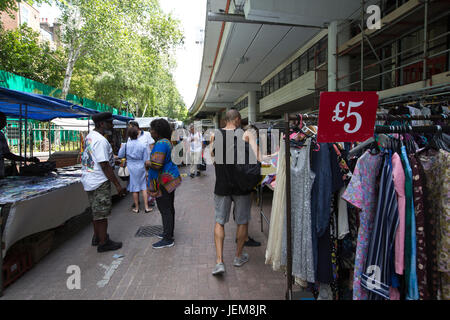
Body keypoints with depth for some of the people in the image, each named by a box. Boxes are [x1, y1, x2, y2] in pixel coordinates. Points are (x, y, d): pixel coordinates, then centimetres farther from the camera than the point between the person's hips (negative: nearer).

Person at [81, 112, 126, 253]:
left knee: (96, 211, 21)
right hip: (99, 182, -10)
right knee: (102, 213, 1)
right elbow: (105, 166, -24)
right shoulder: (101, 141, -22)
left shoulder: (89, 136, 10)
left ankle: (97, 237, 36)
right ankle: (103, 243, 12)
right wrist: (118, 185, -20)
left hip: (89, 179, 10)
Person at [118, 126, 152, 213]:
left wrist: (121, 147, 19)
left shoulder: (126, 145, -8)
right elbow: (146, 160, -3)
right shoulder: (143, 146, -6)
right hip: (141, 168, 0)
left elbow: (120, 155, 3)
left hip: (131, 168, 0)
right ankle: (146, 207, 10)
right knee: (144, 187, 7)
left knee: (135, 189, 8)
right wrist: (147, 171, 5)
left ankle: (136, 208, 19)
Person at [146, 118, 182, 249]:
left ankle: (168, 239, 5)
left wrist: (148, 163, -7)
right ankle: (169, 233, 30)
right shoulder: (167, 142, 13)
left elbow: (157, 165, -27)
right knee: (169, 208, 17)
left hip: (163, 181, -10)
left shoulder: (161, 144, -19)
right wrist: (151, 163, 14)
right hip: (170, 179, 10)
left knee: (165, 210, -3)